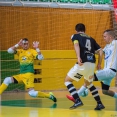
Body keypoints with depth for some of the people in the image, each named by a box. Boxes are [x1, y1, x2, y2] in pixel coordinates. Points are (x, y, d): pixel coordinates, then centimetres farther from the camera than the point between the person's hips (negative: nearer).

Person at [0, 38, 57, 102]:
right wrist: (17, 45, -9)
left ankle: (49, 95, -4)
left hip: (29, 74, -5)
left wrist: (37, 48, -19)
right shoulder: (20, 51, 12)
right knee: (7, 80, -10)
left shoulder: (32, 51, 2)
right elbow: (9, 51, -1)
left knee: (32, 93, -19)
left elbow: (41, 58, -11)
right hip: (21, 75, 5)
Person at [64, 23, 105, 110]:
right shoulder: (91, 39, 24)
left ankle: (78, 101, -10)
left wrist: (78, 57, -24)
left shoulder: (75, 36, 11)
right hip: (92, 64, 6)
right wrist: (99, 64, 21)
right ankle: (100, 104, 24)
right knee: (89, 83, 30)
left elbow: (76, 45, -11)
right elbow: (100, 51, 16)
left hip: (83, 63, -5)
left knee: (67, 80, 8)